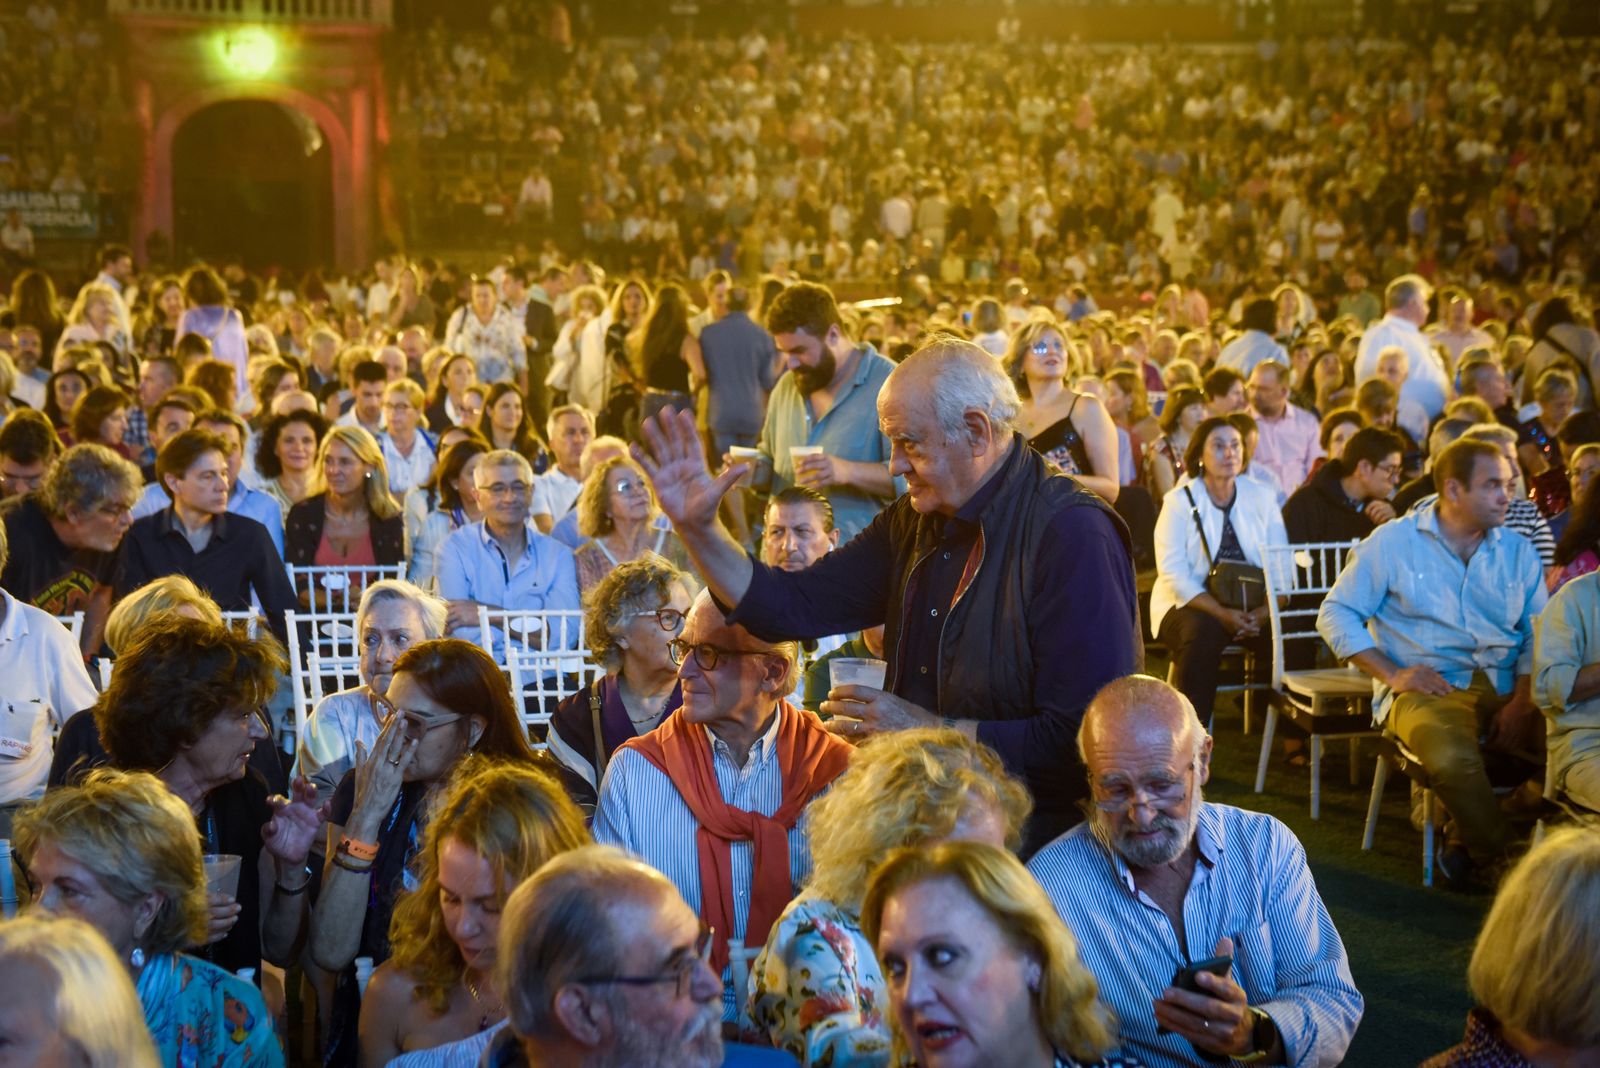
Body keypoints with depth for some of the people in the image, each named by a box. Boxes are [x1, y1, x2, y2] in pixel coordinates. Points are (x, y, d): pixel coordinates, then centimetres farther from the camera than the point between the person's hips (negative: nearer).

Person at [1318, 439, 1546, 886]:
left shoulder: (1518, 552, 16)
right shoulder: (1392, 543, 6)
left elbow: (1538, 636, 8)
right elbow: (1335, 614, 4)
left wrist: (1523, 702, -10)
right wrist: (1393, 674, -7)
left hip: (1505, 687, 4)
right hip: (1427, 690, -4)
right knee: (1453, 758, -37)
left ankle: (1464, 839, -4)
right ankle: (1500, 852, -6)